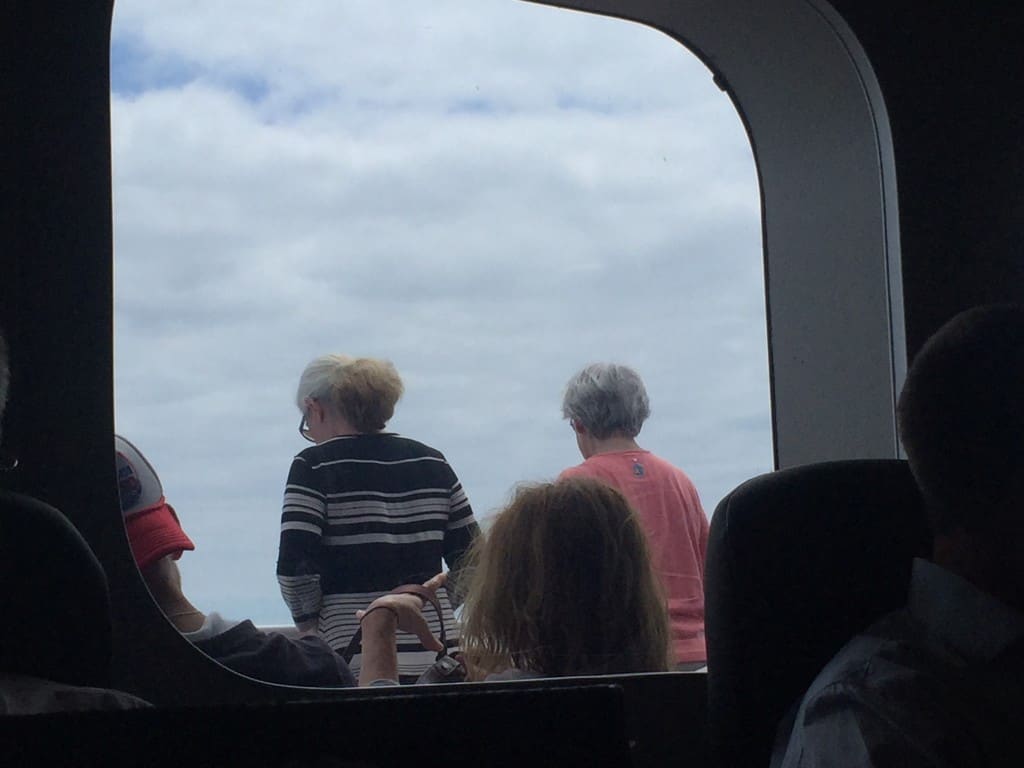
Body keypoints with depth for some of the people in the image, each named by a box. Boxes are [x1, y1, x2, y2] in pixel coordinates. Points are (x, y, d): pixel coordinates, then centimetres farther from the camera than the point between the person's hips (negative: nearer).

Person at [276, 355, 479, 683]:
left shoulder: (313, 466, -4)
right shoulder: (431, 461, 11)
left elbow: (294, 569, -11)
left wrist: (311, 630, 3)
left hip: (355, 667, -5)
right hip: (438, 659, 5)